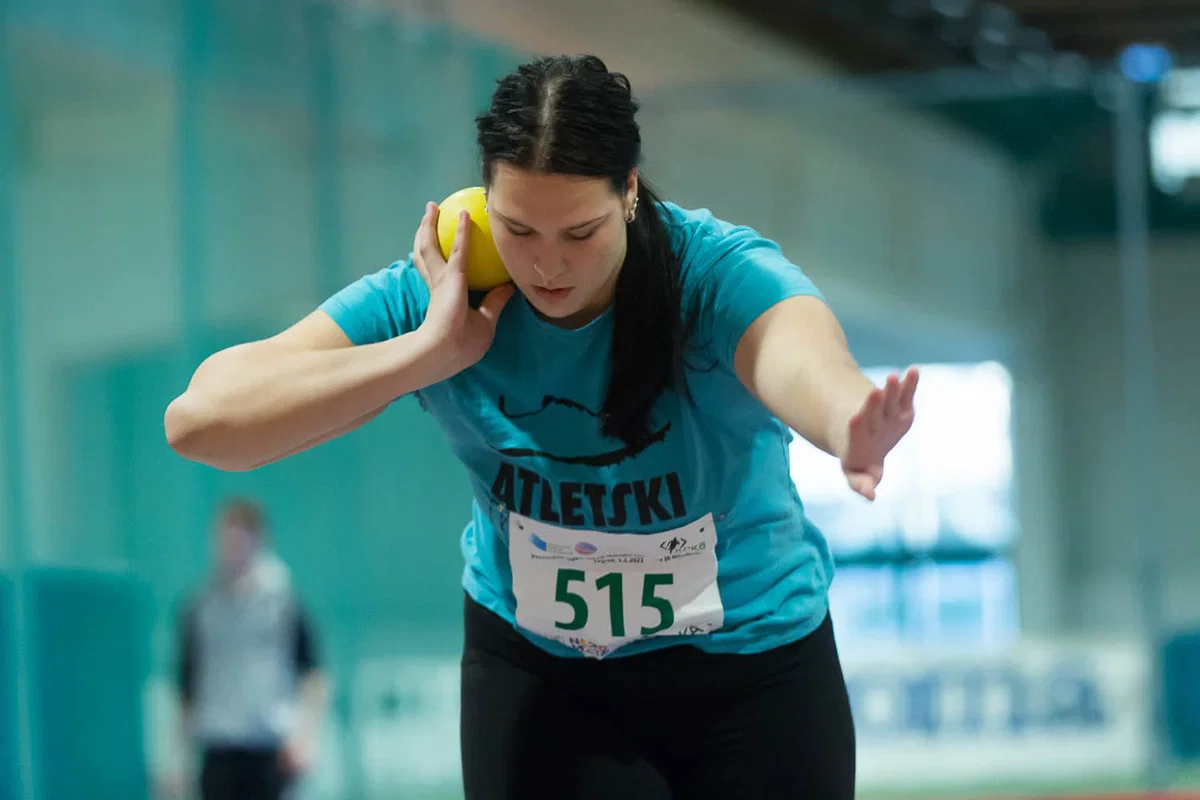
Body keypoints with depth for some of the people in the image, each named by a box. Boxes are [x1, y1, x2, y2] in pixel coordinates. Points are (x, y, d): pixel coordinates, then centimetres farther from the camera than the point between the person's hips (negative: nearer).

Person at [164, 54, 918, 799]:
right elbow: (199, 420, -27)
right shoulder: (431, 297, -19)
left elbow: (800, 356, -51)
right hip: (529, 654, 1)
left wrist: (847, 425, -76)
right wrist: (431, 352, -35)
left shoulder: (720, 274, -26)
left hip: (750, 656, -1)